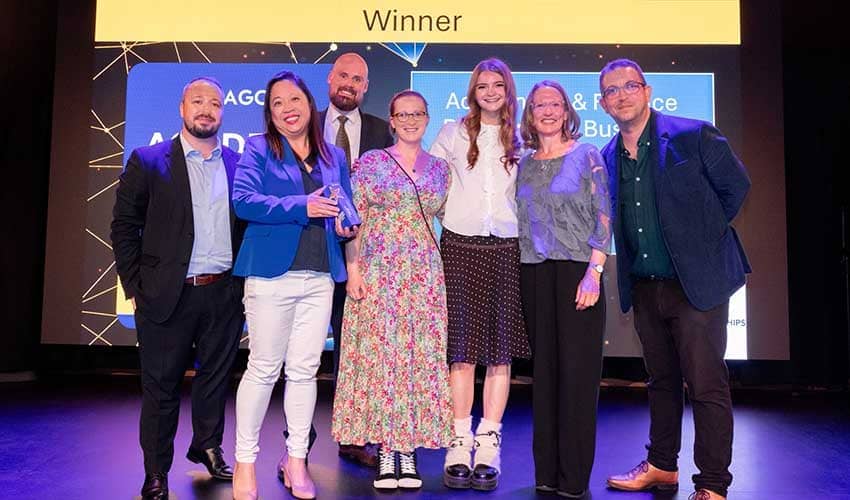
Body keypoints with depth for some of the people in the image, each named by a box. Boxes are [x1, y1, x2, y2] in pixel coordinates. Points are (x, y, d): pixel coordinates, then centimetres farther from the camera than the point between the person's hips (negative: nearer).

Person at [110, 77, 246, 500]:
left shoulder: (239, 164, 8)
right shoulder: (148, 161, 1)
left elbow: (249, 224, 12)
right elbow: (125, 226, 1)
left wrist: (247, 280, 5)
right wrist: (134, 287, -4)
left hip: (225, 294, 3)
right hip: (167, 295, -2)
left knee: (216, 377, 15)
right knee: (161, 385, 7)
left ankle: (208, 448, 35)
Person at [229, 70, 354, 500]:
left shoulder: (334, 156, 15)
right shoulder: (258, 149, 2)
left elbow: (345, 207, 19)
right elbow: (242, 199, -12)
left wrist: (345, 225, -4)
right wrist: (300, 206, -19)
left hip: (321, 276, 4)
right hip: (272, 272, -4)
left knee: (304, 369, 9)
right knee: (264, 368, 2)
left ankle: (296, 460, 21)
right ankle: (245, 461, 17)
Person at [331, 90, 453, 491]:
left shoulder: (439, 168, 12)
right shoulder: (370, 162, 3)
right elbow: (353, 221, 0)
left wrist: (449, 273, 5)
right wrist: (353, 270, -8)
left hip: (425, 276, 3)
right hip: (377, 273, -2)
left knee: (421, 358, 3)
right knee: (379, 355, -1)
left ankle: (409, 449, 14)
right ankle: (385, 452, 10)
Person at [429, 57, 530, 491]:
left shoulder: (521, 141, 12)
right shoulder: (453, 133, 9)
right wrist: (448, 214, 1)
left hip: (507, 248, 1)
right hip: (461, 247, -1)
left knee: (501, 349, 1)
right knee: (462, 348, -2)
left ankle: (488, 443, 7)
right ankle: (460, 442, 5)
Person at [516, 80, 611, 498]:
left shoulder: (586, 155, 1)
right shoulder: (524, 164, 13)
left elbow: (603, 217, -5)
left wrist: (594, 272, -14)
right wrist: (520, 272, 7)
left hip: (577, 271, -4)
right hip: (535, 275, 4)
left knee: (577, 369, -3)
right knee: (544, 369, 7)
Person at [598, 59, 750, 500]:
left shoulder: (693, 136, -9)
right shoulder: (608, 157, 6)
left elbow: (736, 186, 0)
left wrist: (702, 236, 4)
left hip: (697, 282, -5)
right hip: (645, 286, 6)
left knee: (706, 385, -1)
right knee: (661, 381, 17)